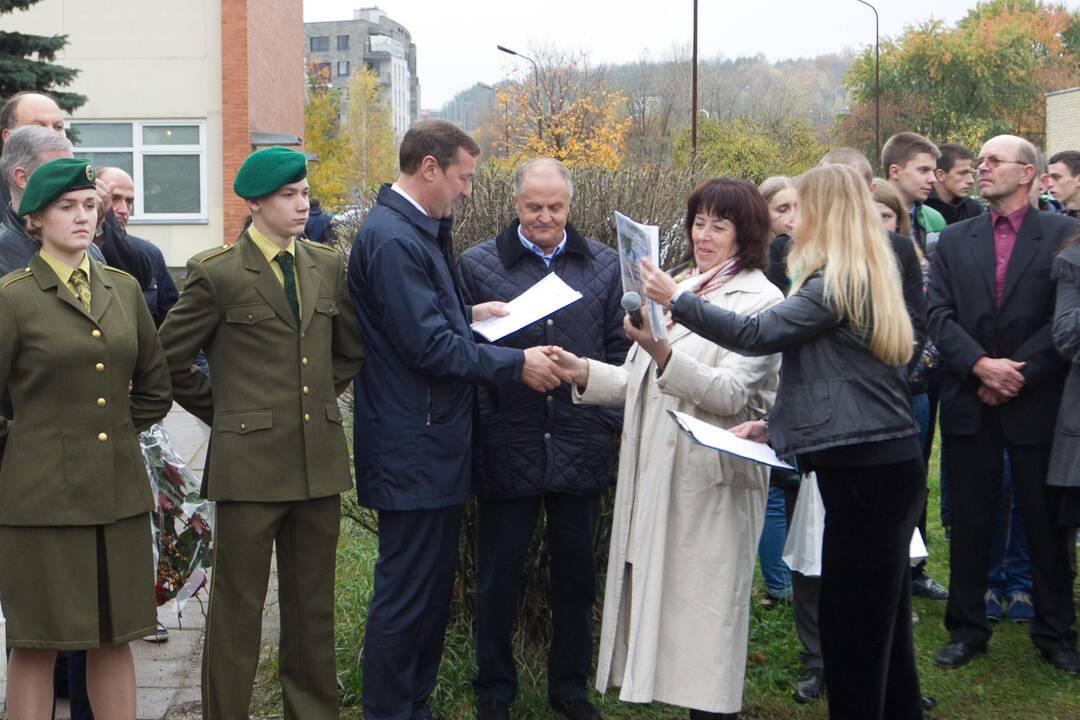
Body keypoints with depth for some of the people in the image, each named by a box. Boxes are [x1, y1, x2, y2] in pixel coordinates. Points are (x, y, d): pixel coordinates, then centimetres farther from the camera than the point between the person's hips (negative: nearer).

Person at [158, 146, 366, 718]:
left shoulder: (328, 266, 10)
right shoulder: (216, 272, -5)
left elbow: (351, 348, 22)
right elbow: (169, 358, 0)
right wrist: (223, 411, 3)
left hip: (319, 458, 5)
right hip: (249, 460, -5)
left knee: (312, 605, 13)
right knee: (238, 607, 1)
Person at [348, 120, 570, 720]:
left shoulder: (416, 231, 14)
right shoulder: (392, 238, -19)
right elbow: (427, 346, -23)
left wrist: (468, 314, 9)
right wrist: (517, 365, -16)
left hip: (434, 442, 11)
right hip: (412, 450, -11)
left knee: (434, 583, 18)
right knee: (406, 594, -2)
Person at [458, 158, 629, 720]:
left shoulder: (603, 265, 7)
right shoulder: (478, 265, 0)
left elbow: (618, 351, 10)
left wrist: (613, 422, 1)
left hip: (581, 447, 2)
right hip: (507, 447, -2)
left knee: (576, 573, 12)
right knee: (498, 575, 7)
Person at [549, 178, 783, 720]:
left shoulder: (760, 300, -5)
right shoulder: (678, 288, 17)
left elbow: (730, 393, -17)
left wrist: (661, 351, -29)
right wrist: (586, 373, 2)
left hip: (710, 476, -7)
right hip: (654, 471, 7)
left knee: (703, 608, -4)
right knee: (656, 593, 9)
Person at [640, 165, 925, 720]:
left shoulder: (837, 284, -14)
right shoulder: (866, 278, 16)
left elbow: (756, 334, -19)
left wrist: (676, 300, -13)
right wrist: (777, 424, 11)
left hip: (863, 473, -10)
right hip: (888, 465, 10)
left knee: (850, 618, -3)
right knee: (881, 618, 16)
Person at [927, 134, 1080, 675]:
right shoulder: (954, 240, 9)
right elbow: (938, 315, 1)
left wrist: (1018, 372, -14)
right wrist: (980, 364, -14)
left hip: (1036, 402, -2)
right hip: (969, 403, 3)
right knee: (969, 522, 8)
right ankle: (967, 628, 20)